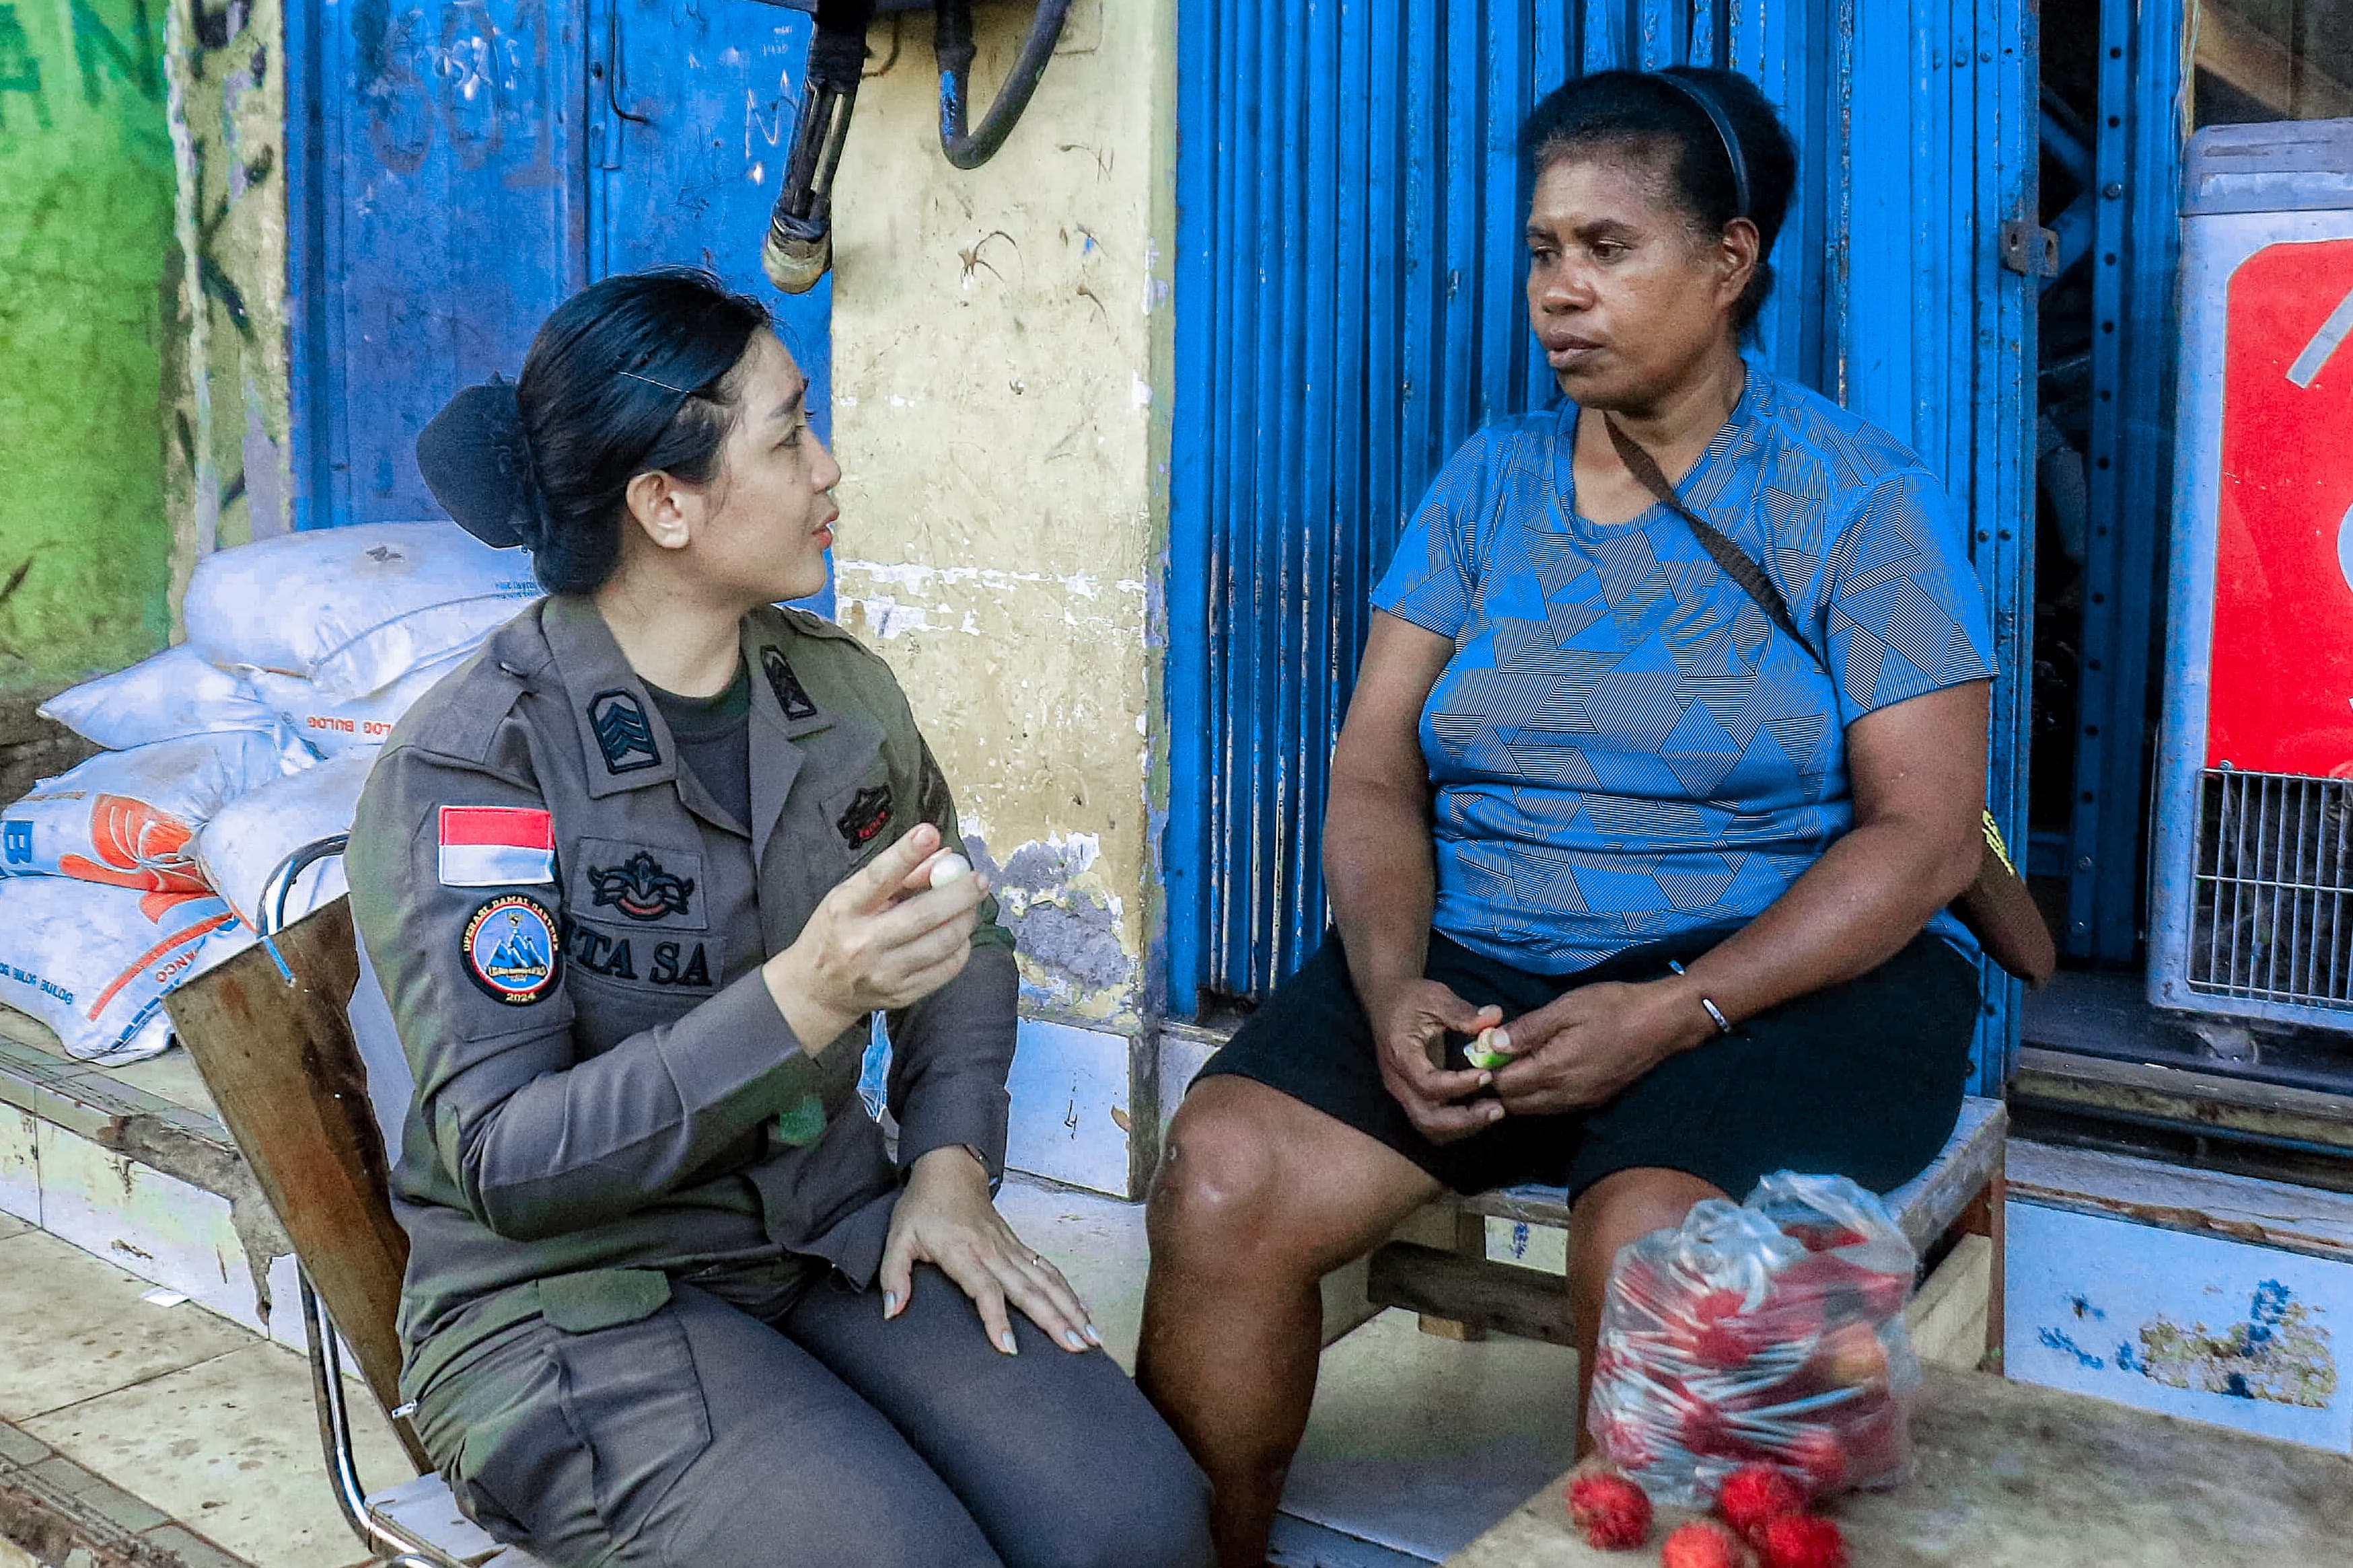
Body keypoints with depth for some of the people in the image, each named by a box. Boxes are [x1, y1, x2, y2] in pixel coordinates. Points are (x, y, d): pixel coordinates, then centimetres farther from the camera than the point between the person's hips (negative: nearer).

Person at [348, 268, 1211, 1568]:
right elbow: (504, 1161, -21)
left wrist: (951, 1162, 0)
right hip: (565, 1299, -4)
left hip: (834, 1232, 5)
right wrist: (799, 1003, -34)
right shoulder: (463, 768, -16)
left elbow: (963, 939, 17)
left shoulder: (840, 687, 3)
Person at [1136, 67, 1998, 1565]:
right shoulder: (1488, 482, 11)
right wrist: (1392, 988, -14)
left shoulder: (1857, 495, -1)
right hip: (1478, 957, 4)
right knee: (1220, 1172, -20)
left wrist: (1677, 1012, -20)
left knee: (1648, 1239, -34)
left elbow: (1926, 834, -8)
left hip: (1784, 975, -3)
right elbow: (1374, 778, 6)